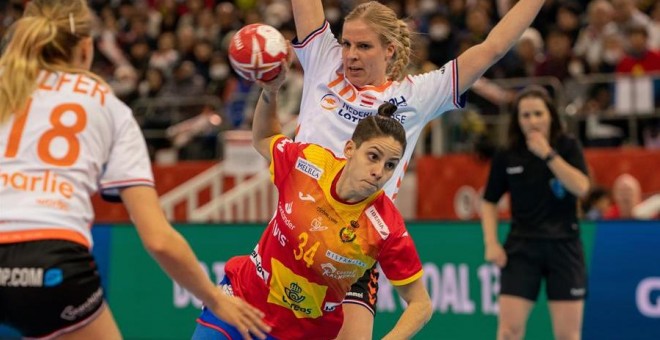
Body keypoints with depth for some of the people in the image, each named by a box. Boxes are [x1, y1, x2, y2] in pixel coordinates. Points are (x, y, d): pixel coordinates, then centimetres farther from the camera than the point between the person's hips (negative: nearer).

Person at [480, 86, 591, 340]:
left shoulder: (568, 147, -1)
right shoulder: (506, 157, 2)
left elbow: (581, 187, -16)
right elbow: (489, 202, 11)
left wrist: (548, 154, -18)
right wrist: (491, 243, -2)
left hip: (563, 246, -1)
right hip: (522, 248, 1)